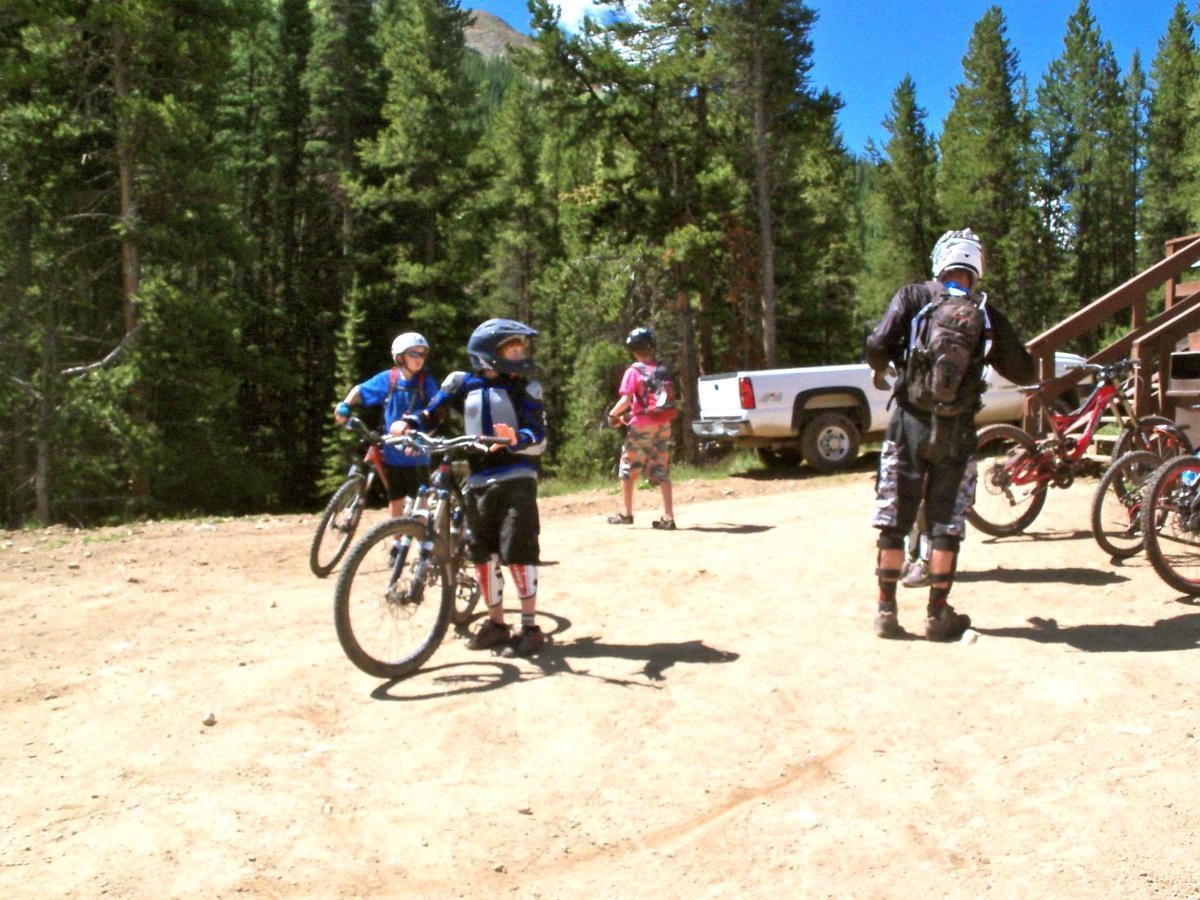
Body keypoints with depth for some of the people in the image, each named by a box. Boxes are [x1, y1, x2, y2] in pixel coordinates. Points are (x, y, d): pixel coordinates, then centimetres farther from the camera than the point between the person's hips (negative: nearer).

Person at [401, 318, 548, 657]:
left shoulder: (525, 389, 0)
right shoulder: (462, 383, 6)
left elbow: (539, 439, -7)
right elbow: (431, 413, 11)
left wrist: (517, 438, -28)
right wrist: (407, 424, -9)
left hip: (516, 479, -3)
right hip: (478, 480, 4)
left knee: (517, 551, -9)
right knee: (482, 553, 9)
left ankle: (530, 627, 2)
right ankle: (495, 623, 23)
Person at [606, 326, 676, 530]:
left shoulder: (634, 371, -8)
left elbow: (625, 400, -17)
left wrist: (612, 414, 2)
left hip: (642, 425, -5)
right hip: (663, 424, 5)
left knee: (628, 469, 9)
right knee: (662, 471, 6)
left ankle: (627, 514, 14)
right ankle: (668, 517, 0)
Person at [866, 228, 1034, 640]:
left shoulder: (914, 296, -4)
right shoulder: (989, 316, 0)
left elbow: (878, 345, -13)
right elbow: (1023, 372, 10)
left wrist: (880, 369, 9)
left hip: (909, 422, 0)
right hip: (956, 431, 1)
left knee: (894, 519, 7)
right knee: (945, 524, 10)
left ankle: (886, 610, 10)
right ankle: (937, 614, 15)